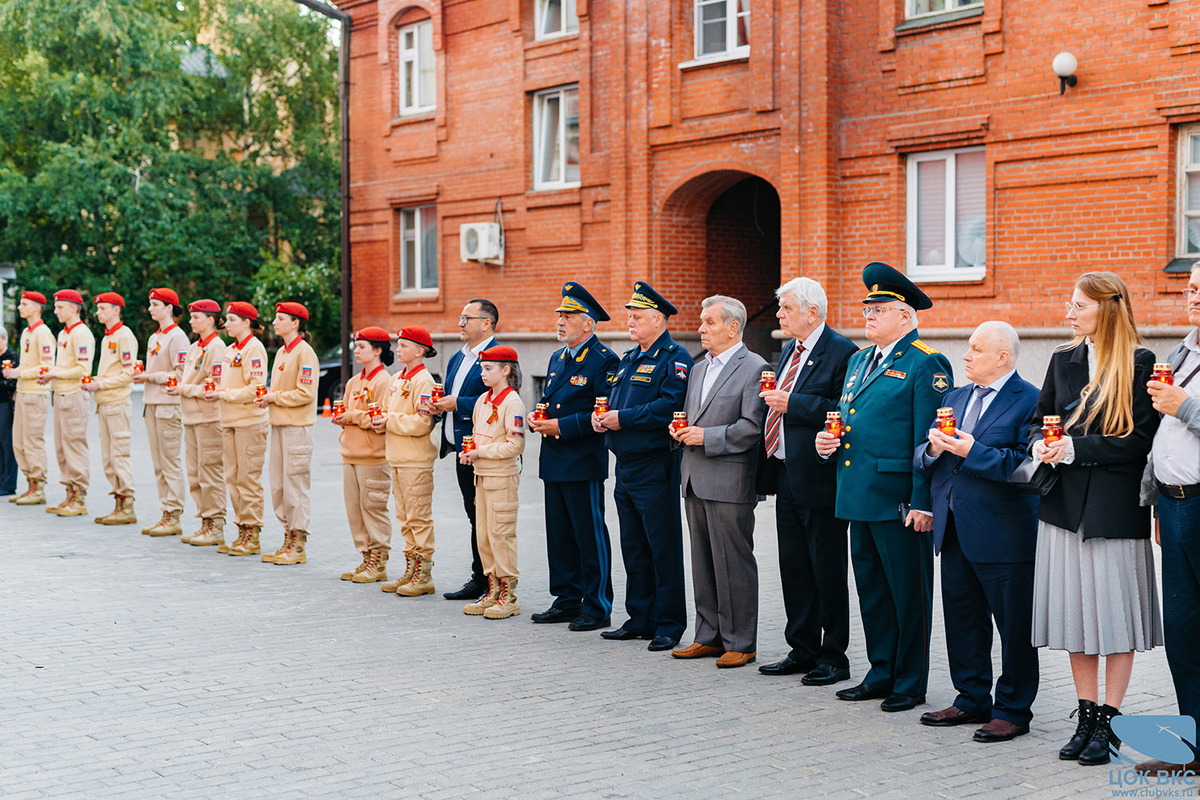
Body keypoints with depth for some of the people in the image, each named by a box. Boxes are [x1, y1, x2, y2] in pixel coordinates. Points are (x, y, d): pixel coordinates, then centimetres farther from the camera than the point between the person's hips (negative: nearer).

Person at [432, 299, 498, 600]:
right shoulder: (456, 359, 18)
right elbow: (450, 398, 27)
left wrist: (458, 404, -18)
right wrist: (439, 405, 5)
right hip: (462, 450, 9)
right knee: (474, 516, 13)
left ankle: (482, 581, 3)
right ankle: (480, 580, 18)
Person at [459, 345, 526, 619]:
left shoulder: (512, 403, -13)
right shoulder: (483, 400, 12)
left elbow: (515, 445, -18)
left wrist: (481, 452, -16)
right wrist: (469, 452, 4)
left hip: (503, 476, -8)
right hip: (482, 475, 8)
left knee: (501, 535, -5)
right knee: (484, 535, 11)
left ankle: (509, 596, 2)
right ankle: (493, 591, 19)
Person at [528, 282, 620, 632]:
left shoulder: (604, 360, -11)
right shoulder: (557, 358, 16)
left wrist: (562, 426, -20)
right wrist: (538, 419, 3)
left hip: (583, 463, -9)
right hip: (554, 462, 9)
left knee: (590, 537, -2)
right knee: (559, 535, 13)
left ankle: (597, 608, 6)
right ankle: (567, 601, 24)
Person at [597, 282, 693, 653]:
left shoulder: (674, 358, -10)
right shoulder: (629, 358, 18)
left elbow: (670, 406, -23)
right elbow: (613, 398, 24)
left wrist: (623, 418, -20)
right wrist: (601, 415, 2)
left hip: (655, 467, -9)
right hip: (626, 466, 9)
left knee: (663, 549, -2)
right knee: (633, 548, 13)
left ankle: (669, 625, 6)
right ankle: (640, 619, 22)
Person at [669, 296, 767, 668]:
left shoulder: (754, 368, -8)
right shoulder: (699, 369, 18)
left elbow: (752, 427, -16)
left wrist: (706, 437, -17)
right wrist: (680, 431, 5)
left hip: (730, 482, -8)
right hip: (695, 481, 8)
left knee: (734, 564, -3)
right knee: (703, 562, 13)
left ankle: (740, 642, 6)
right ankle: (710, 636, 21)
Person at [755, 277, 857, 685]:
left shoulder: (841, 352, -13)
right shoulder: (789, 351, 16)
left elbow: (844, 411, -22)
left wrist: (792, 404, -22)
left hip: (820, 479, -9)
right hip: (788, 478, 9)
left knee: (828, 571, 1)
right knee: (794, 568, 14)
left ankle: (834, 658, 10)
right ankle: (803, 651, 25)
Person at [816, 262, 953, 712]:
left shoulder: (926, 365, -8)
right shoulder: (858, 361, 18)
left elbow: (928, 440, -13)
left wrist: (922, 503, -18)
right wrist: (829, 441, 5)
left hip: (900, 501, -8)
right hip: (859, 497, 8)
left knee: (908, 591, 1)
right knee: (871, 588, 14)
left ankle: (910, 684, 11)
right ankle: (881, 674, 25)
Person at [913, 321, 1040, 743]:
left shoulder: (1029, 400, -10)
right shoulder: (955, 398, 15)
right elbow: (921, 459, 15)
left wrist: (972, 451, -21)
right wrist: (933, 448, -6)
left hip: (1003, 533, -8)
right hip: (954, 531, 8)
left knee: (1014, 625, 3)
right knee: (962, 617, 15)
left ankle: (1012, 710, 14)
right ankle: (972, 700, 28)